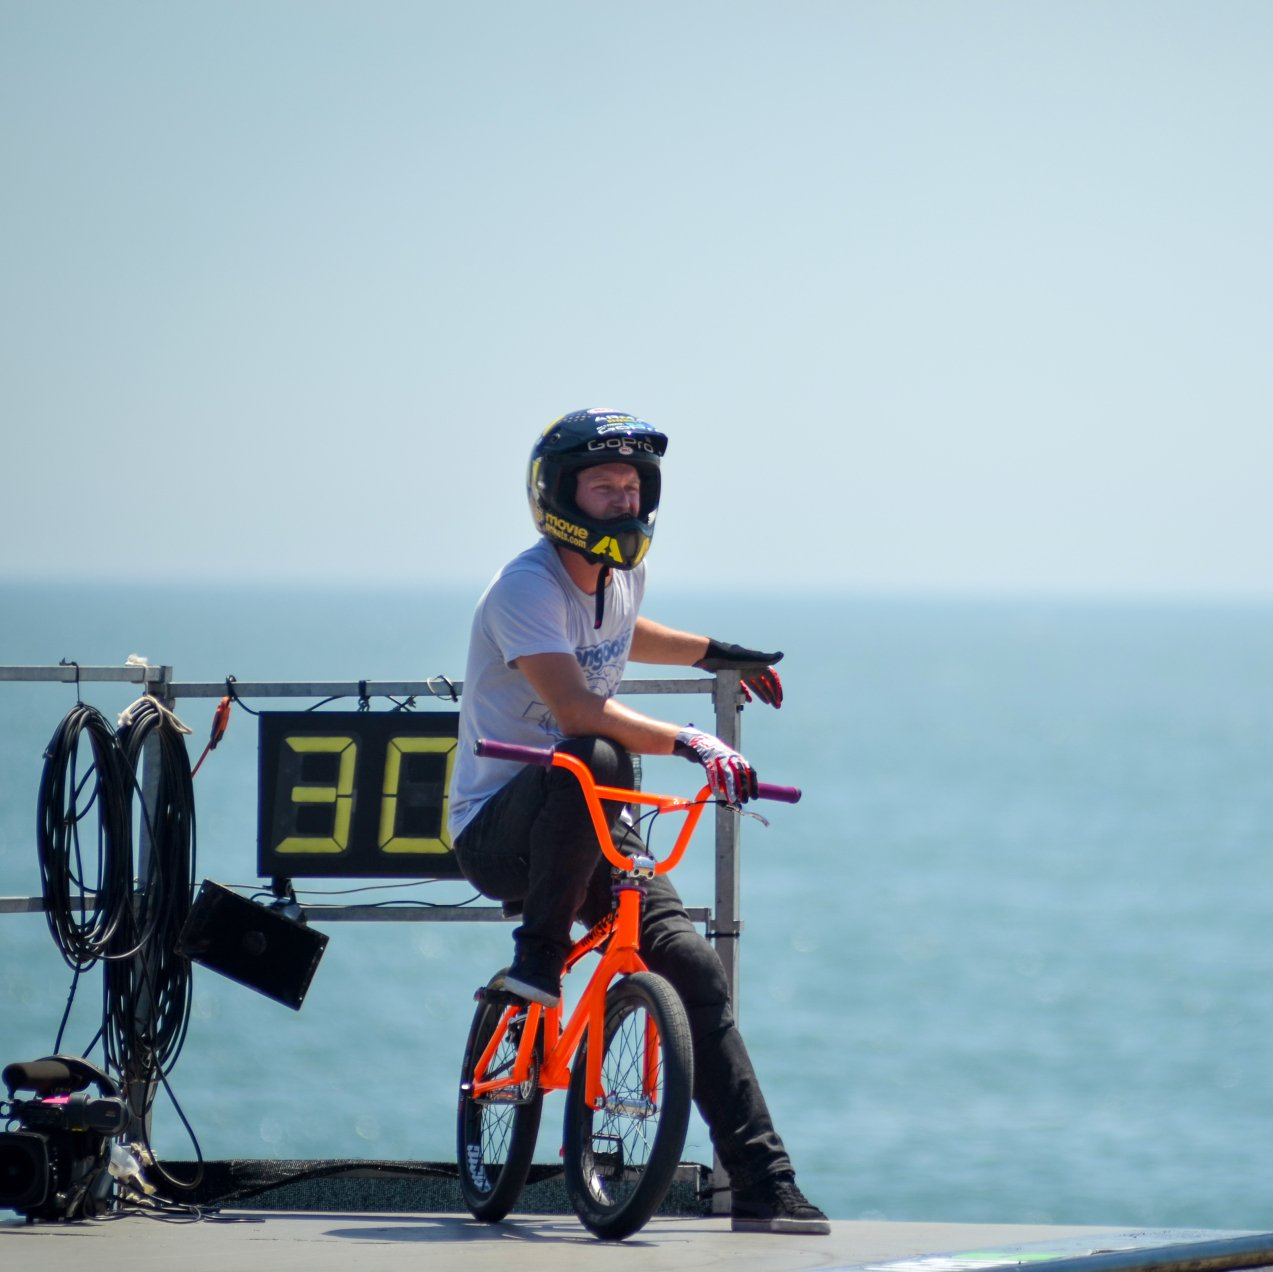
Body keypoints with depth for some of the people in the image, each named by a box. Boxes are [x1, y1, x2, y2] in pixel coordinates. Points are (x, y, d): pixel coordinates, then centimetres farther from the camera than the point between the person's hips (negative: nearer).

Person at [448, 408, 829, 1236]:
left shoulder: (625, 572, 8)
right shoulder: (527, 589, -18)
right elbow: (574, 708, -34)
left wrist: (716, 655, 33)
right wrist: (689, 742, -42)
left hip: (589, 827, 7)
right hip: (500, 828, -7)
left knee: (694, 965, -11)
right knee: (592, 761, -40)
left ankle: (764, 1187, -11)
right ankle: (539, 952, -21)